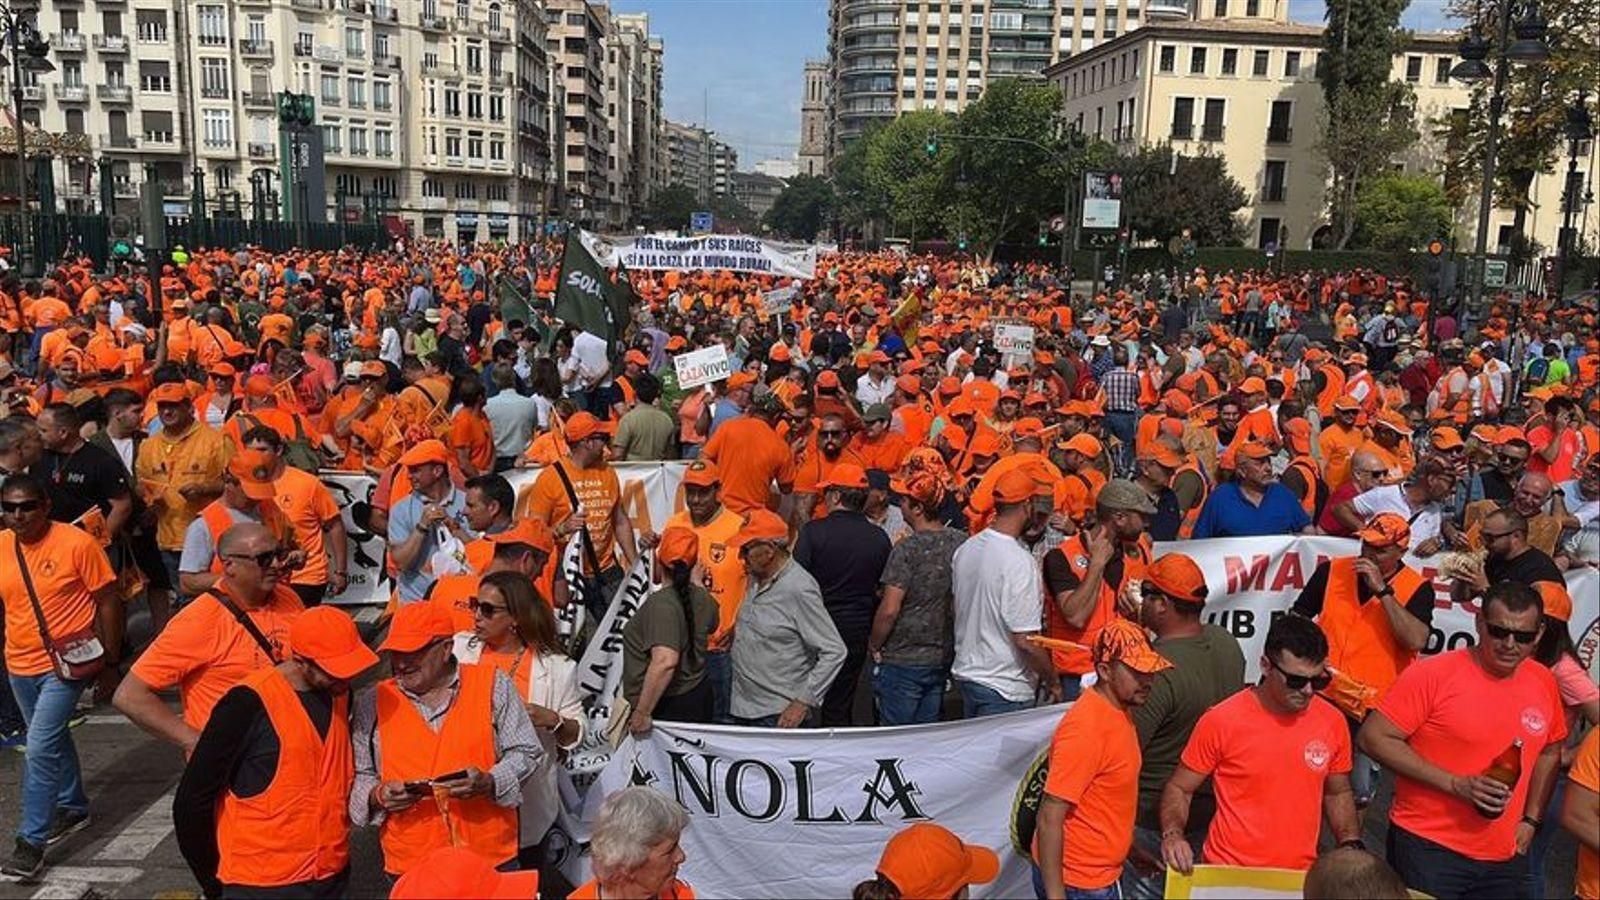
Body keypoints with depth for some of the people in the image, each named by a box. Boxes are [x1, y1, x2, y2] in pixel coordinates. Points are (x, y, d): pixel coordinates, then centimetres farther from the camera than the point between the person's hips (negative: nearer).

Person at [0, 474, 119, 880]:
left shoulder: (77, 543, -17)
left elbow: (108, 600, -10)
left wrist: (111, 657, -8)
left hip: (66, 664, -6)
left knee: (39, 749, -11)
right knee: (53, 739, 22)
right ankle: (73, 807, 42)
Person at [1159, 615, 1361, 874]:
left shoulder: (1332, 723, -3)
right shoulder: (1221, 721, -15)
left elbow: (1337, 794, 13)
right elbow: (1179, 789, -5)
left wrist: (1351, 845, -2)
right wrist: (1172, 834, -22)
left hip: (1300, 877, 3)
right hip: (1227, 875, -3)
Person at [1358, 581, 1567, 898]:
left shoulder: (1544, 682, 2)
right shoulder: (1432, 674, -15)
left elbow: (1549, 752, 19)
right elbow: (1374, 738, -16)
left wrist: (1530, 820, 10)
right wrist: (1455, 784, -20)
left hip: (1505, 859, 5)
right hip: (1427, 849, -5)